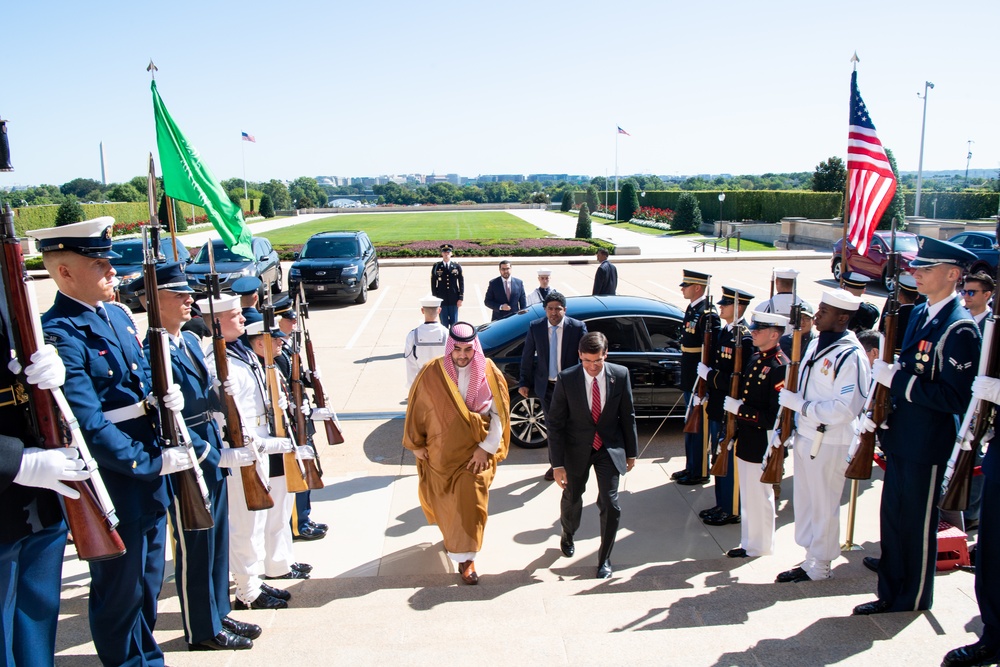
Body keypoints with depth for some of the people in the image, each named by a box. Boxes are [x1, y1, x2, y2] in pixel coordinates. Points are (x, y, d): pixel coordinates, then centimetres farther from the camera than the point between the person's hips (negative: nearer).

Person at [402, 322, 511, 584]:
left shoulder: (489, 372, -12)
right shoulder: (431, 373, -13)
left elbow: (499, 413, -8)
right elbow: (417, 409, -2)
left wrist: (487, 448, -12)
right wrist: (416, 445, 2)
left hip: (476, 452, -1)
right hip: (441, 452, 1)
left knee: (471, 502, -3)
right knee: (445, 501, 18)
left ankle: (465, 557, 13)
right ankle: (453, 537, 48)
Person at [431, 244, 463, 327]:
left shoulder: (457, 266, 3)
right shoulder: (436, 267, 2)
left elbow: (461, 283, 3)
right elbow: (433, 284, 3)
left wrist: (460, 298, -3)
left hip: (454, 300, 0)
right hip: (441, 300, 0)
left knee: (454, 323, 6)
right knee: (444, 323, 5)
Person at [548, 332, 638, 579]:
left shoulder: (620, 375, -14)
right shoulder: (566, 379, -19)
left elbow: (628, 416, -1)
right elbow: (555, 423, -14)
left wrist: (631, 452, 4)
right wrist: (558, 464, -15)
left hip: (610, 447, 0)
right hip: (577, 448, 0)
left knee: (610, 505, -5)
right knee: (572, 498, 20)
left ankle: (604, 559, 20)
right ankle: (568, 534, 53)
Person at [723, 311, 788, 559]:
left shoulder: (780, 367, -20)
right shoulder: (755, 359, 8)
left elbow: (776, 416, -24)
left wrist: (739, 409, -23)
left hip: (762, 444, -9)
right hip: (747, 440, 9)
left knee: (759, 495, 6)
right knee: (749, 494, 19)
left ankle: (759, 545, 22)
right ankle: (750, 540, 33)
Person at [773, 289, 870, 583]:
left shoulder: (851, 356, -18)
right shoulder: (816, 344, 9)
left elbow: (845, 409, -24)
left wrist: (800, 404, -22)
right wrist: (789, 400, 5)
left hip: (830, 444, -8)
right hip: (804, 436, 8)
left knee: (823, 506, 6)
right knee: (805, 501, 17)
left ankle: (820, 567, 21)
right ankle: (810, 559, 31)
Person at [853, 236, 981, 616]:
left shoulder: (959, 328, -19)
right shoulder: (918, 314, 8)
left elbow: (955, 397, -25)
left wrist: (895, 379, -25)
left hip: (928, 445, -8)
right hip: (901, 437, 8)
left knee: (918, 524, 8)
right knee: (892, 518, 17)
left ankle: (913, 600, 27)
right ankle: (890, 594, 32)